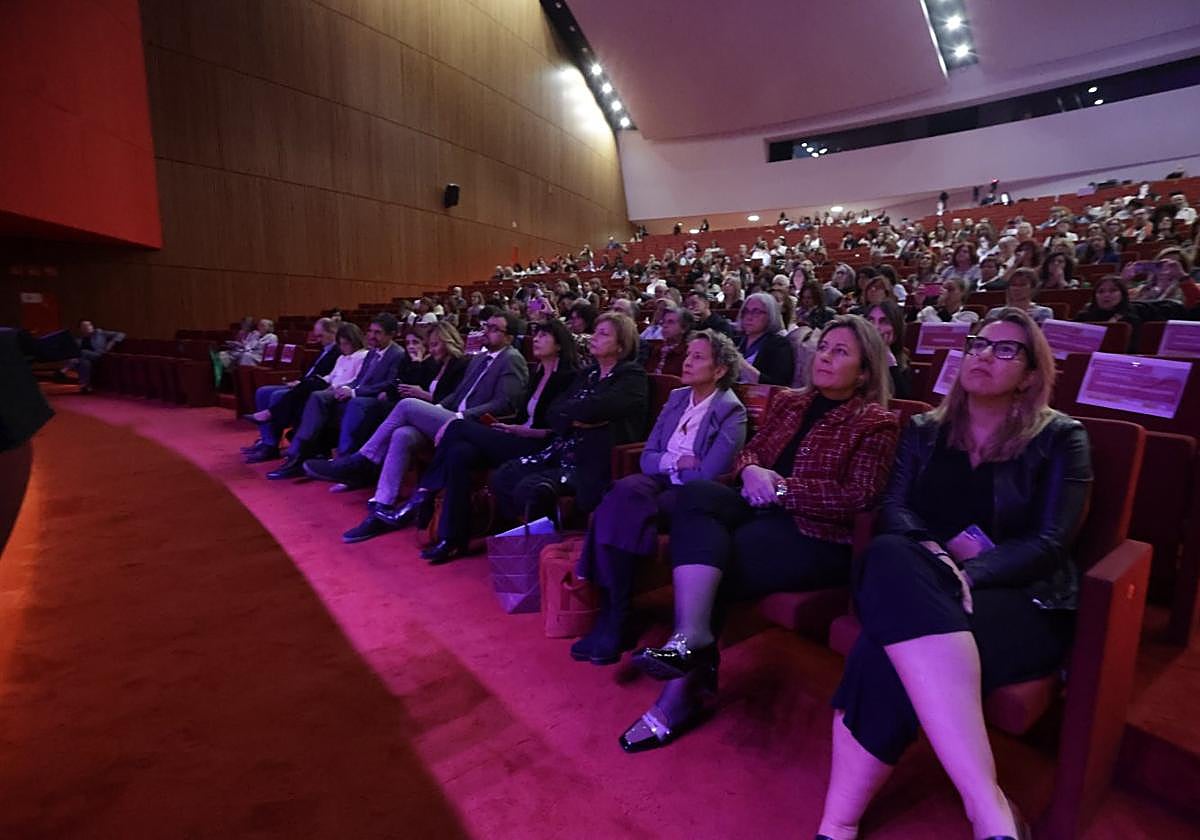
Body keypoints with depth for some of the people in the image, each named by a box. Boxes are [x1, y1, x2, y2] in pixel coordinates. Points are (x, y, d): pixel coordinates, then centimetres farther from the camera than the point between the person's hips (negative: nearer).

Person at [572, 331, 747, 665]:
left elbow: (707, 476, -14)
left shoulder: (732, 412, -5)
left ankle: (613, 616, -19)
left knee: (620, 510, -29)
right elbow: (647, 458, 12)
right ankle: (613, 613, -29)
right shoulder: (676, 398, 15)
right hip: (660, 482, 6)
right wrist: (676, 462, -6)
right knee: (621, 493, -30)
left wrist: (668, 464, -1)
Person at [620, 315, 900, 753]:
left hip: (817, 536, -5)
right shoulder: (788, 402, 19)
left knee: (707, 570, -24)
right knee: (696, 494, -26)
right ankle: (692, 636, -36)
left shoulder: (876, 424, 2)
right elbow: (749, 451, 18)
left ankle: (685, 685, -10)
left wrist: (782, 488, -13)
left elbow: (858, 497, -10)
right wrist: (751, 471, -7)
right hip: (762, 511, 6)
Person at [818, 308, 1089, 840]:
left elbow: (1048, 544, -7)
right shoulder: (925, 429, 15)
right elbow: (893, 507, 3)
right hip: (923, 590, 3)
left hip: (1021, 601, -3)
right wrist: (930, 551, -19)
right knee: (890, 557, -36)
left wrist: (968, 575, -24)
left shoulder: (1060, 439, 4)